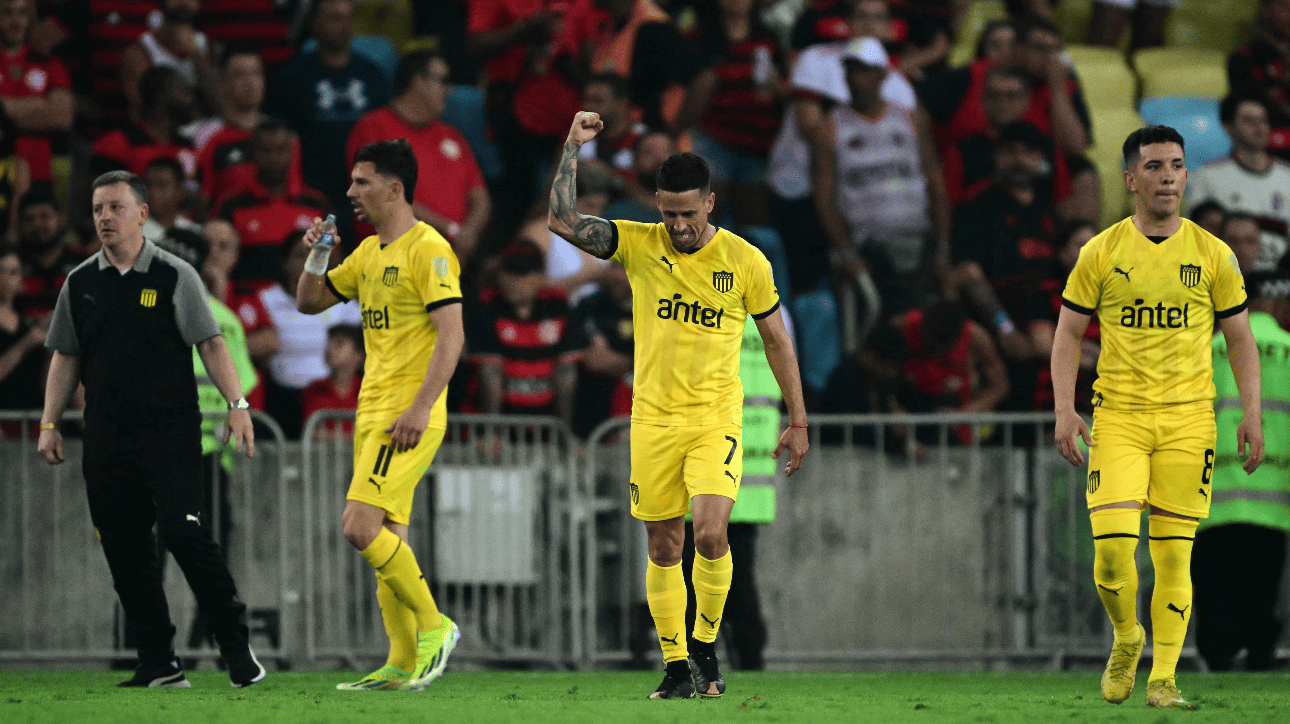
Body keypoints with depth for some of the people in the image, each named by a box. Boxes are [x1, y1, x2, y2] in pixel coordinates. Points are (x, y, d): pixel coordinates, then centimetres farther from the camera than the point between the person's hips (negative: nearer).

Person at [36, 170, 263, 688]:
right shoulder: (80, 284, 11)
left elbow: (210, 343, -1)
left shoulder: (174, 276, 1)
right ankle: (159, 664, 7)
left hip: (170, 432, -4)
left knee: (184, 533, -16)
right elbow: (65, 357, 16)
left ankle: (238, 650, -7)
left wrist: (236, 403, -12)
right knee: (124, 549, 1)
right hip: (107, 440, 4)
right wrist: (49, 423, 9)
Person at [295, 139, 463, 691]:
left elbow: (452, 335, -18)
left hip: (408, 418, -9)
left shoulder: (428, 249, -11)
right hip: (372, 412, 9)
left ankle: (433, 625, -5)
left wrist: (421, 408, -24)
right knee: (386, 539, 7)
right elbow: (310, 302, 25)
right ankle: (404, 665, 9)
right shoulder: (369, 253, 16)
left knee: (361, 528, -17)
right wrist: (316, 258, 4)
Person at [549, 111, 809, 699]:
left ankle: (706, 644, 3)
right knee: (663, 547, 4)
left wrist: (797, 420, 7)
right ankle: (676, 667, 14)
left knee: (710, 533, -18)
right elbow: (562, 221, -9)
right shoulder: (639, 245, 0)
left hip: (716, 418, -2)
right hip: (654, 418, 2)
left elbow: (776, 340, 7)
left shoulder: (745, 261, -2)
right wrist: (572, 146, -11)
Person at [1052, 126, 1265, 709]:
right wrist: (1064, 409, -4)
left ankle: (1163, 678, 3)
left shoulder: (1212, 255, 6)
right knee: (1112, 545, -13)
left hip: (1188, 419, 1)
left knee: (1173, 553, -2)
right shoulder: (1101, 253, 3)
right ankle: (1126, 640, 14)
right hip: (1118, 415, -1)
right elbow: (1068, 333, 7)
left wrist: (1252, 413, 1)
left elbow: (1240, 338, 11)